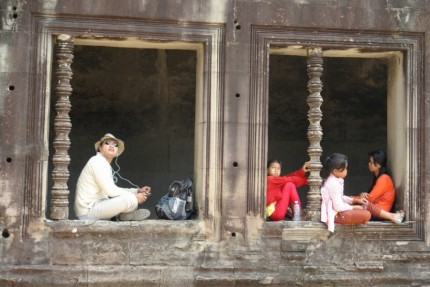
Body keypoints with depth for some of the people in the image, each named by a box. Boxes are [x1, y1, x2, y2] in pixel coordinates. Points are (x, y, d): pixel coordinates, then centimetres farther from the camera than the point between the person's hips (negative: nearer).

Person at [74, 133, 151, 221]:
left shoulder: (106, 165, 17)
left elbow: (115, 190, 19)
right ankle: (125, 215, 1)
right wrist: (135, 197, -12)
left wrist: (138, 191, 8)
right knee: (130, 200, -27)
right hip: (88, 211, -10)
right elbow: (110, 191, -20)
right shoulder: (97, 161, -12)